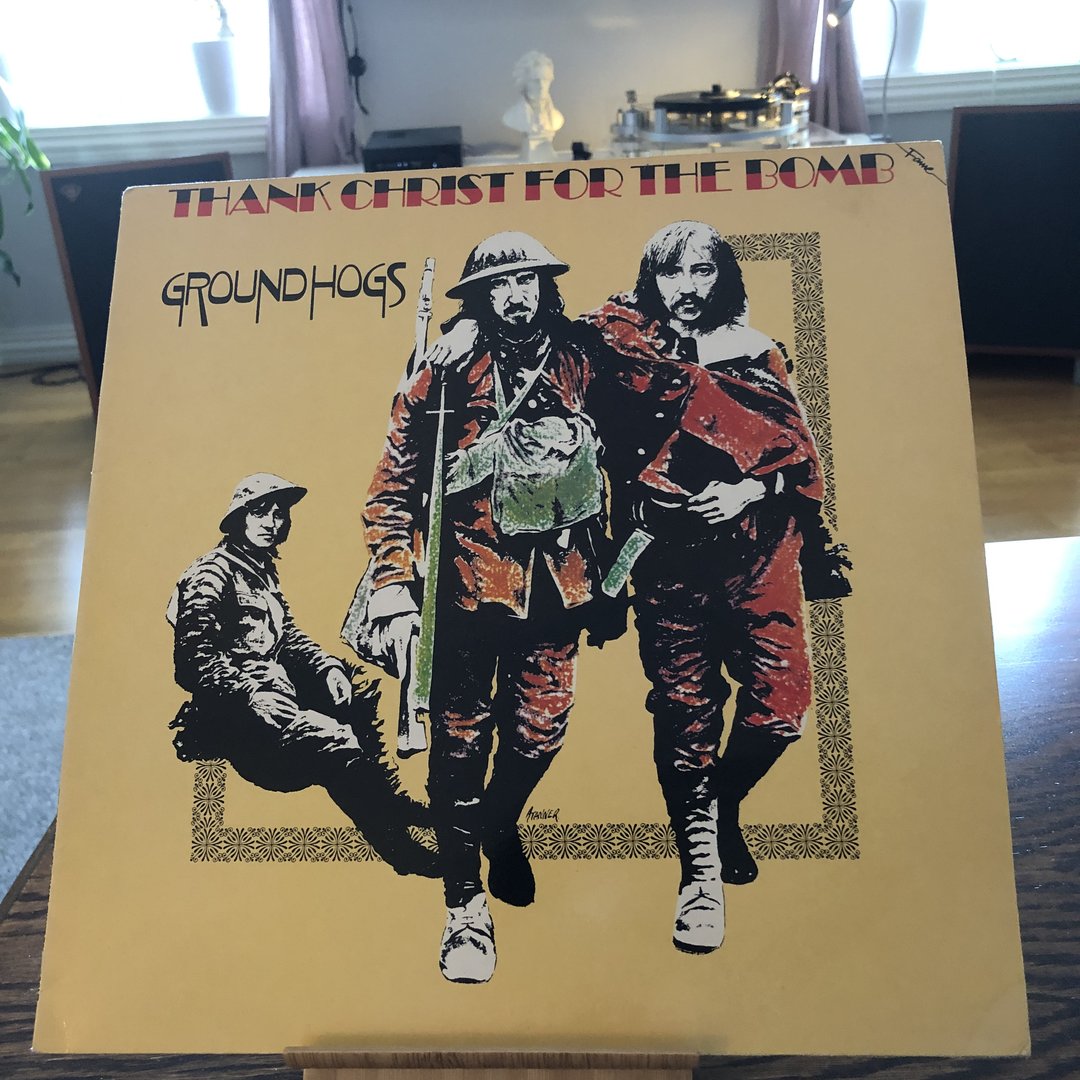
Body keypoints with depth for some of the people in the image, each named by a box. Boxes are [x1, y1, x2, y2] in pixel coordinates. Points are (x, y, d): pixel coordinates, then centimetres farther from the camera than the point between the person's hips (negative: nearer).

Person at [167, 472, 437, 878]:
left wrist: (327, 666, 3)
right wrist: (250, 693, -26)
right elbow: (193, 658, -15)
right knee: (332, 738, -28)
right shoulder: (211, 574, -7)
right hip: (235, 705, -10)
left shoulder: (263, 570, 19)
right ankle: (399, 843, -23)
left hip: (275, 684, 10)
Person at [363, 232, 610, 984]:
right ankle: (467, 906, 20)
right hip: (470, 586, -2)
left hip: (556, 587, 3)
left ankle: (500, 828, 43)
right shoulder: (445, 379, -2)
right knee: (462, 741, 3)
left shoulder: (581, 368, 5)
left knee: (539, 731, 10)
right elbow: (393, 488, -2)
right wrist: (394, 592, -7)